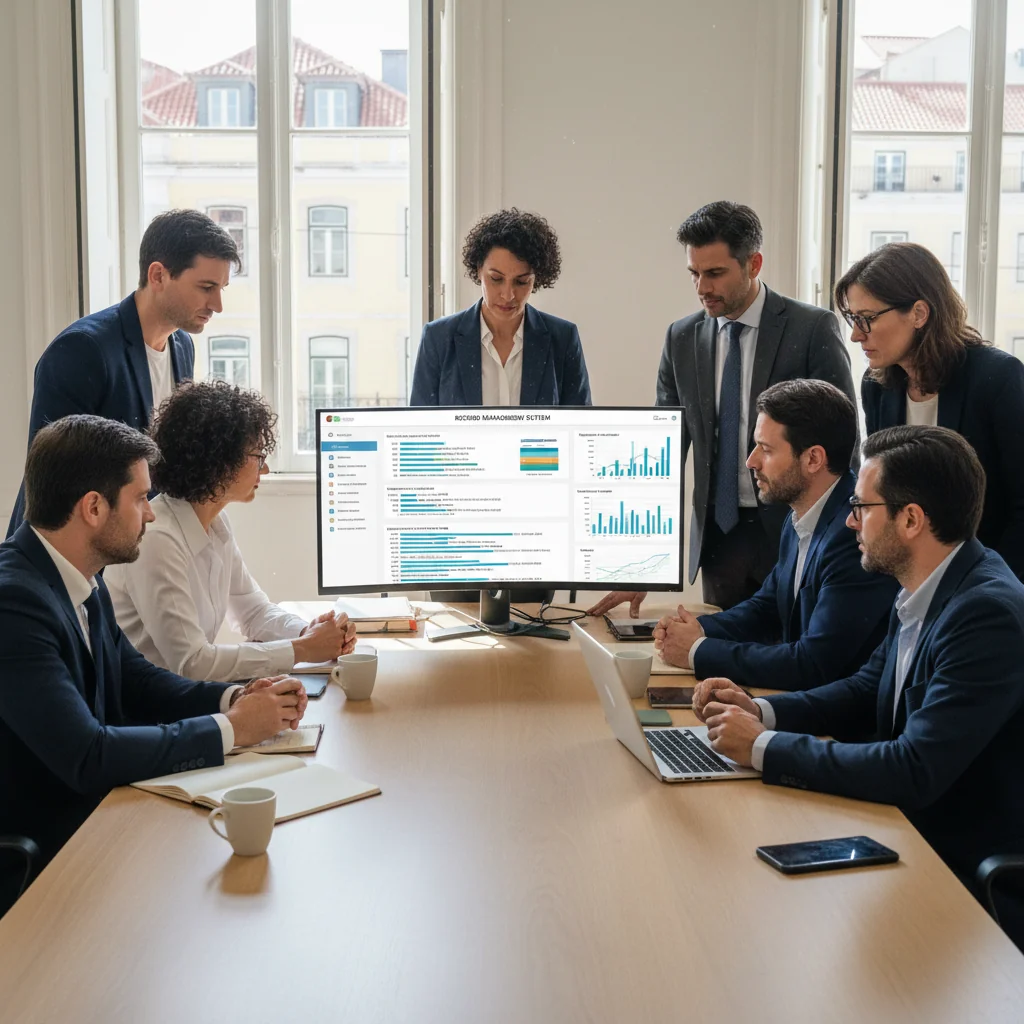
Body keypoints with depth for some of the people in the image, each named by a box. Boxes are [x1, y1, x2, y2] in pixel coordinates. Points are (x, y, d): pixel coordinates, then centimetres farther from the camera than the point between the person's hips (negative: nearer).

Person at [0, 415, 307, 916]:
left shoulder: (80, 578, 2)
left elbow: (136, 680, 13)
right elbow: (85, 756, -29)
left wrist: (236, 698, -5)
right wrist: (230, 729, -19)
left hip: (93, 810, 8)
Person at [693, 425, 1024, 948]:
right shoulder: (926, 591, 2)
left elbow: (916, 771, -30)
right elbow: (866, 691, 14)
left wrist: (766, 747, -23)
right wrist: (759, 710, -2)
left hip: (975, 881, -7)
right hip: (916, 836, 7)